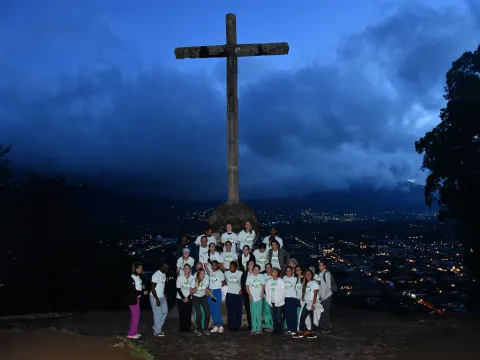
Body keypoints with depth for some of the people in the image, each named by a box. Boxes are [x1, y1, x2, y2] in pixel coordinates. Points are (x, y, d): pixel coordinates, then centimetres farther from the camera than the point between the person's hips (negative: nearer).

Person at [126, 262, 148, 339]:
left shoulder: (137, 277, 8)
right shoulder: (132, 278, -19)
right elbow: (132, 291, -22)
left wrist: (142, 287, 1)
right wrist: (142, 292, -19)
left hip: (136, 298, 9)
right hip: (132, 299, -9)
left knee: (135, 316, 14)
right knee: (135, 316, -5)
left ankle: (134, 332, 23)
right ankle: (131, 334, 4)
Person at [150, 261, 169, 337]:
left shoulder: (164, 274, 7)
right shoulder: (156, 275, -21)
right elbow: (153, 288, -21)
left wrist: (164, 294, 8)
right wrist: (157, 299, -20)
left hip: (162, 297, 9)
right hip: (155, 298, -9)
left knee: (165, 311, 14)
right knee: (157, 314, -2)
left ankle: (158, 326, 29)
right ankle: (157, 331, 10)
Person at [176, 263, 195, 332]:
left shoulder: (193, 278, -6)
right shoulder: (180, 277, -9)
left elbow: (192, 289, -2)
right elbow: (178, 289, -6)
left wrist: (188, 298, -9)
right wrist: (183, 298, -10)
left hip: (189, 298, 1)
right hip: (180, 298, -1)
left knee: (188, 314, -3)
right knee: (182, 314, -2)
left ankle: (188, 328, 7)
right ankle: (182, 328, 7)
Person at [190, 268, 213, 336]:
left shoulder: (206, 280, -14)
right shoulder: (194, 281, -22)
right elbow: (191, 293, -17)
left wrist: (212, 296, -3)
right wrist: (196, 287, -33)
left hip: (203, 297, 3)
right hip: (196, 298, -3)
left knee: (207, 312, -11)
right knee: (199, 314, -17)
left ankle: (205, 329, 6)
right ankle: (199, 329, 4)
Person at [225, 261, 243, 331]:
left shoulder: (240, 273, -6)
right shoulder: (226, 273, -2)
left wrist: (241, 290, -3)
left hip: (238, 294, -1)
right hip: (229, 294, 1)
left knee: (238, 311, 1)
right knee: (230, 311, 1)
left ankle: (237, 326, 10)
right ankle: (231, 326, 8)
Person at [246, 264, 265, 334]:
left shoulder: (261, 276, 2)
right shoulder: (249, 277, -4)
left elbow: (263, 285, 9)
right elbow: (247, 287, 0)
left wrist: (262, 292, -6)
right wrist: (250, 295, -10)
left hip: (260, 298, 2)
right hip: (252, 298, -1)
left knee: (259, 314, 7)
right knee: (253, 314, 2)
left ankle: (259, 328, 16)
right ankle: (254, 328, 11)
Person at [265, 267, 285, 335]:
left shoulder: (281, 281, -5)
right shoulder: (269, 281, 6)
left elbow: (283, 291, -6)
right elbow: (267, 291, 8)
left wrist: (279, 300, -10)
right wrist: (268, 300, 2)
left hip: (279, 303, -4)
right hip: (272, 302, 4)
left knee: (279, 318, -4)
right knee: (274, 317, 9)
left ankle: (279, 330, 9)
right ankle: (275, 330, 20)